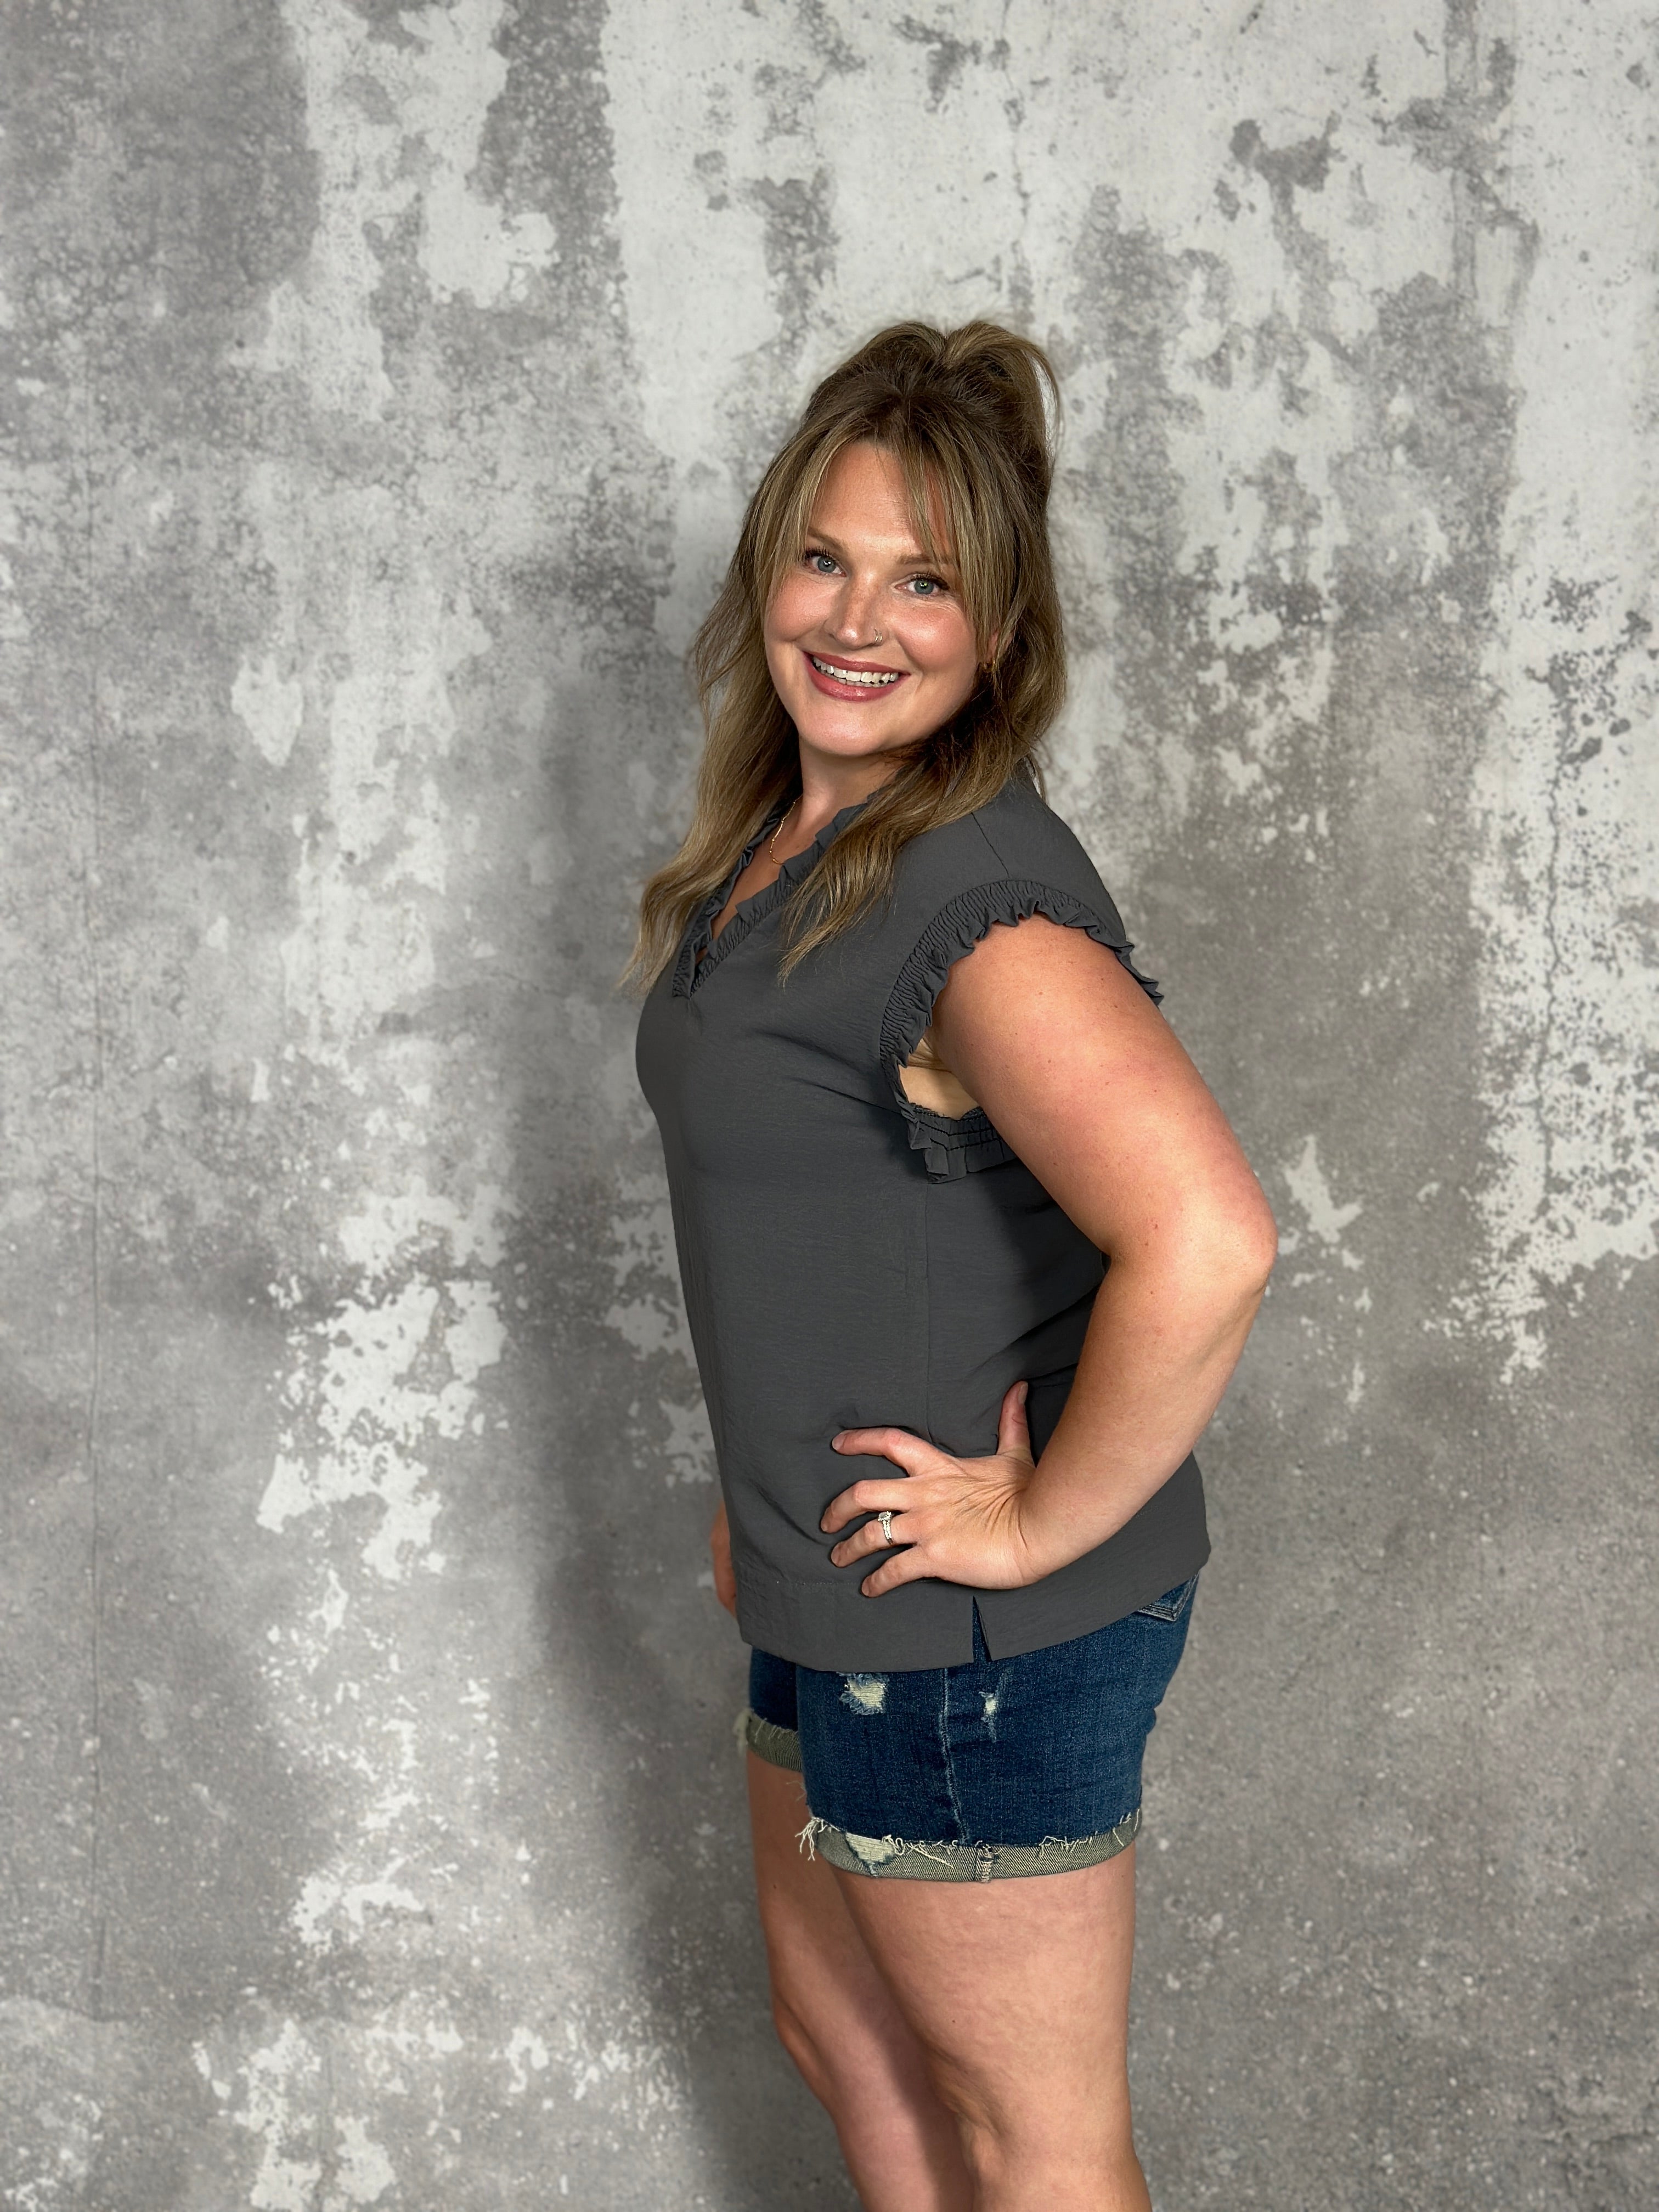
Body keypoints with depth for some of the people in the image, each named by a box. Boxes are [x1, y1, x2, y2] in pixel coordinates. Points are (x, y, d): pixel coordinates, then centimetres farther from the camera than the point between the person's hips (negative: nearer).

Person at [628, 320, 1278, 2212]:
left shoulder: (979, 892, -24)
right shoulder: (772, 849, 6)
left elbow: (1206, 1242, -38)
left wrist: (1046, 1520, -24)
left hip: (989, 1628, -9)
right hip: (838, 1600, 9)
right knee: (839, 2033, 27)